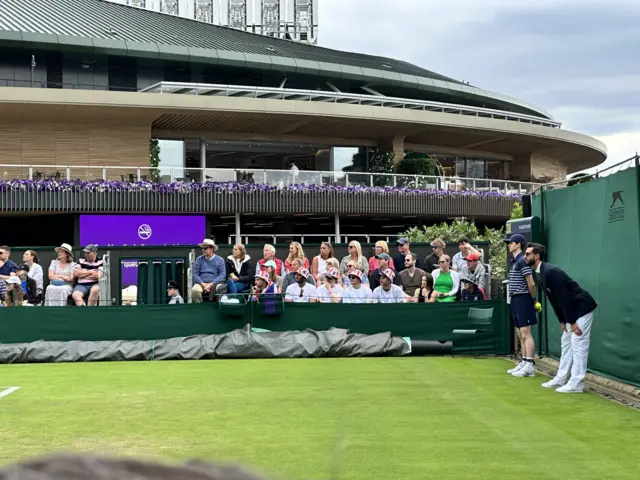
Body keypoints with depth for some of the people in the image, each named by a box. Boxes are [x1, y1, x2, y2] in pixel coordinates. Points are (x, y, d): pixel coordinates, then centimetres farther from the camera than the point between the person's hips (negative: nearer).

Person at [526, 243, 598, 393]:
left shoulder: (550, 272, -24)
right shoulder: (540, 273, 7)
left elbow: (564, 298, -25)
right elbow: (554, 299, 13)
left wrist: (572, 322, -22)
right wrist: (563, 321, 12)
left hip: (582, 308, -11)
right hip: (573, 311, 11)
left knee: (578, 344, -9)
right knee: (566, 343, 14)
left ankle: (576, 384, -6)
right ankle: (561, 379, 20)